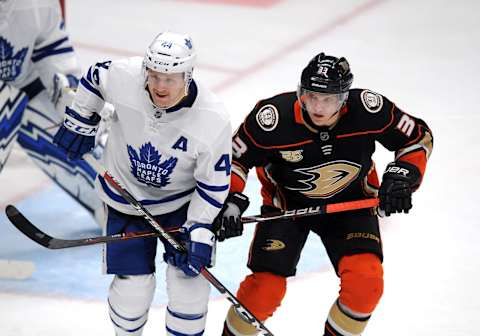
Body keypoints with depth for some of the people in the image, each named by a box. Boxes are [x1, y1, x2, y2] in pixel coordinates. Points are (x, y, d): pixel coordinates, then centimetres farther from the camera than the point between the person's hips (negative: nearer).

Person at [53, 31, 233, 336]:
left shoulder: (214, 120, -28)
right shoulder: (124, 76, -26)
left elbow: (213, 184, -16)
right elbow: (95, 77, 0)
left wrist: (199, 232, -18)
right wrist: (80, 123, 6)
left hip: (182, 202, -1)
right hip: (126, 197, 1)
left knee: (189, 279, -3)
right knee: (133, 287, 2)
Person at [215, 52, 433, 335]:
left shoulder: (368, 109, -25)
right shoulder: (273, 117, -28)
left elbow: (418, 137, -9)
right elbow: (233, 157, -12)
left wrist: (402, 177, -21)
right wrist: (229, 201, -23)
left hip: (350, 202, 1)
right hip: (286, 203, -1)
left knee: (366, 283, -19)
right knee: (266, 288, -13)